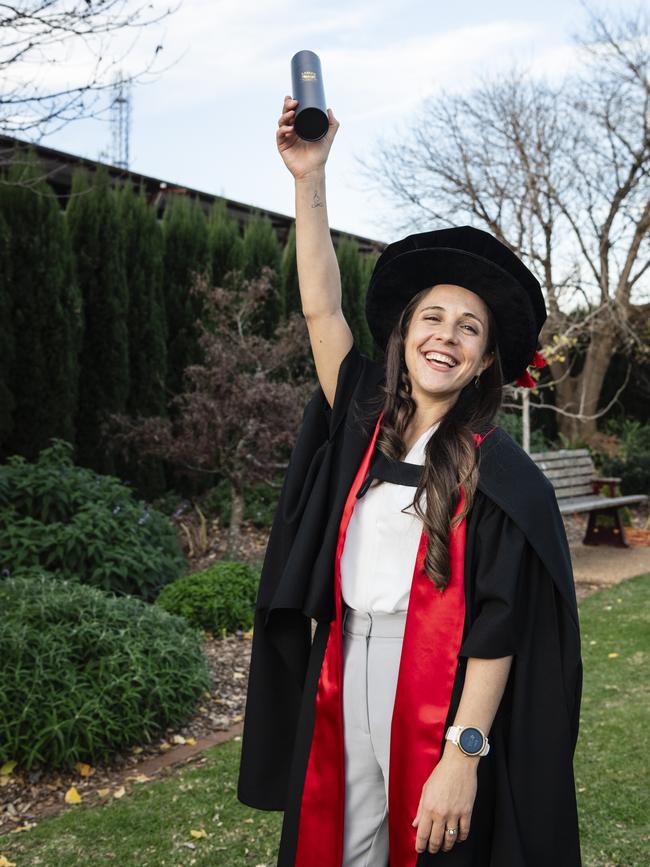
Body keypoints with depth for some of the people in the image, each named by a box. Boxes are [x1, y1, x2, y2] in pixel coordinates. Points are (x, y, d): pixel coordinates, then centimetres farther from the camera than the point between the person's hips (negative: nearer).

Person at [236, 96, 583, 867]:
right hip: (344, 688, 5)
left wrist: (464, 753, -19)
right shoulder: (368, 424, 6)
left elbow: (498, 628, -13)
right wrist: (309, 177, -5)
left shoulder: (501, 475, -8)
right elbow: (320, 309, 0)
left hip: (438, 706, -4)